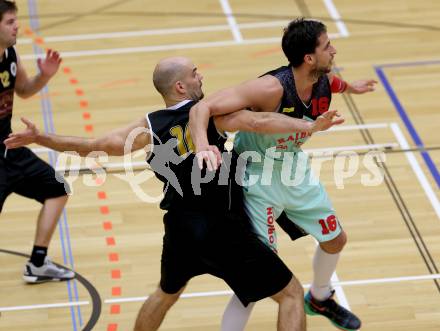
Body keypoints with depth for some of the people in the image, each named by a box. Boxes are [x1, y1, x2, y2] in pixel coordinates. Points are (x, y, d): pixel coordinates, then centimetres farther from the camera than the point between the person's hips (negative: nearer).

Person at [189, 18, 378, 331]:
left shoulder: (325, 82, -13)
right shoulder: (272, 88, -36)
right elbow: (202, 108, -41)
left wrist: (350, 87, 38)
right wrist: (203, 146, -59)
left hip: (295, 171, 8)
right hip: (259, 180, -8)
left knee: (336, 239, 23)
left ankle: (319, 299, 53)